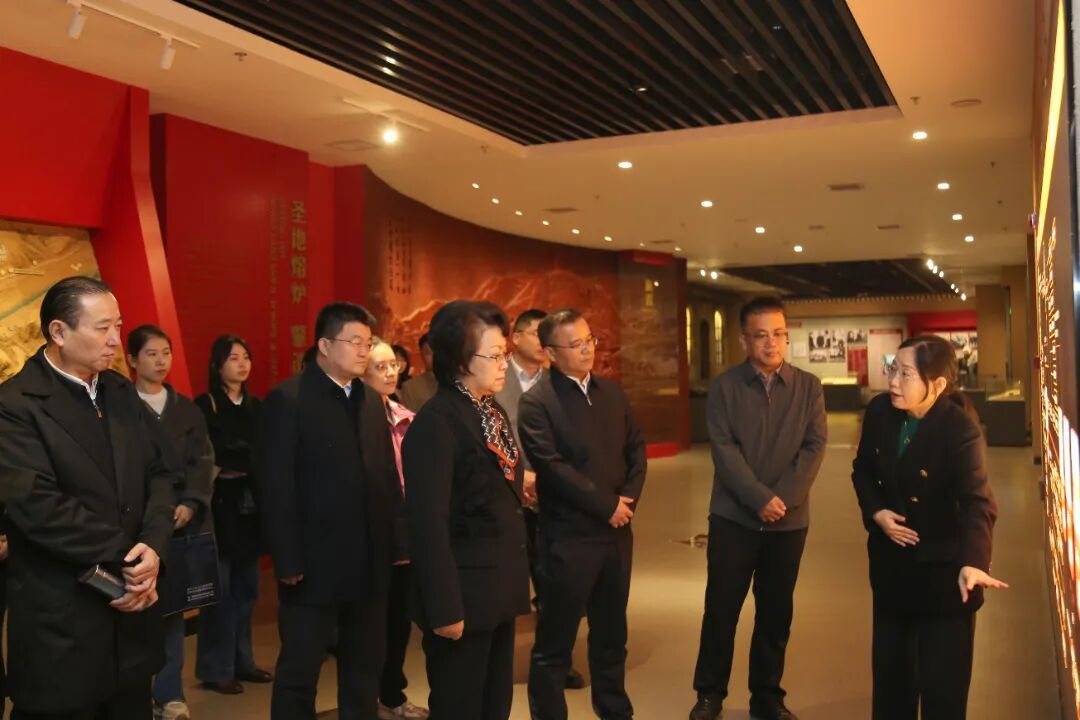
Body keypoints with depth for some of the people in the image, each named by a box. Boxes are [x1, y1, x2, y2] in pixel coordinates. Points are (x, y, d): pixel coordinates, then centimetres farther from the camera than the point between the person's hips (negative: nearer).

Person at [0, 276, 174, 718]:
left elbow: (156, 474, 6)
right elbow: (38, 505, -21)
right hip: (61, 627, -6)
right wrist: (126, 558, -16)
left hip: (131, 606, 6)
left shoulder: (121, 391, 9)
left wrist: (152, 546, -12)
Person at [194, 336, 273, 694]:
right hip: (222, 505, -5)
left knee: (246, 588, 10)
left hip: (250, 505, 5)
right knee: (221, 590, -2)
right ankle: (216, 669, 8)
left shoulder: (256, 406, 12)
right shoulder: (205, 405, -4)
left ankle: (242, 661, 21)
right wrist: (249, 462, -10)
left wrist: (238, 469, -10)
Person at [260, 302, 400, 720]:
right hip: (314, 563, -6)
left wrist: (396, 542, 5)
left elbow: (387, 476, 11)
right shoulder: (288, 400, -8)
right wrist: (287, 562, -14)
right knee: (298, 672, 8)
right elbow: (276, 488, -12)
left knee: (366, 667, 16)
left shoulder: (372, 401, 10)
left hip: (370, 562, 6)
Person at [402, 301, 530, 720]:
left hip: (499, 589, 8)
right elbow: (429, 524, -20)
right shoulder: (436, 422, -17)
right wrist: (445, 608, -20)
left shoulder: (494, 412, 9)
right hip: (464, 593, -8)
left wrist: (515, 578, 13)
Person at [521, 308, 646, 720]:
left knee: (611, 632, 19)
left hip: (617, 531, 6)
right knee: (555, 641, 4)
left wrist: (629, 497, -6)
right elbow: (551, 467, -18)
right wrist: (607, 505, -14)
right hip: (568, 536, -6)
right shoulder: (536, 402, -11)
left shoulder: (612, 392, 10)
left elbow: (636, 447, 11)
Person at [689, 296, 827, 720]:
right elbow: (724, 450, -10)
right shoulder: (724, 387, -2)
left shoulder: (809, 387, 3)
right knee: (721, 607, 5)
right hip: (733, 517, -2)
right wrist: (760, 499, -17)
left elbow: (814, 447, -4)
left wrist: (782, 499, -14)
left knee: (776, 612, 10)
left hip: (789, 520, 2)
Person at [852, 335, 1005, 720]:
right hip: (891, 561, 5)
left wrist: (973, 563, -51)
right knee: (890, 667, 18)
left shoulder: (961, 429, -24)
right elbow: (863, 470, 8)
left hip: (943, 567, -5)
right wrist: (876, 511, -9)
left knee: (942, 682, 3)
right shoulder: (880, 411, -8)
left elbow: (978, 502, -35)